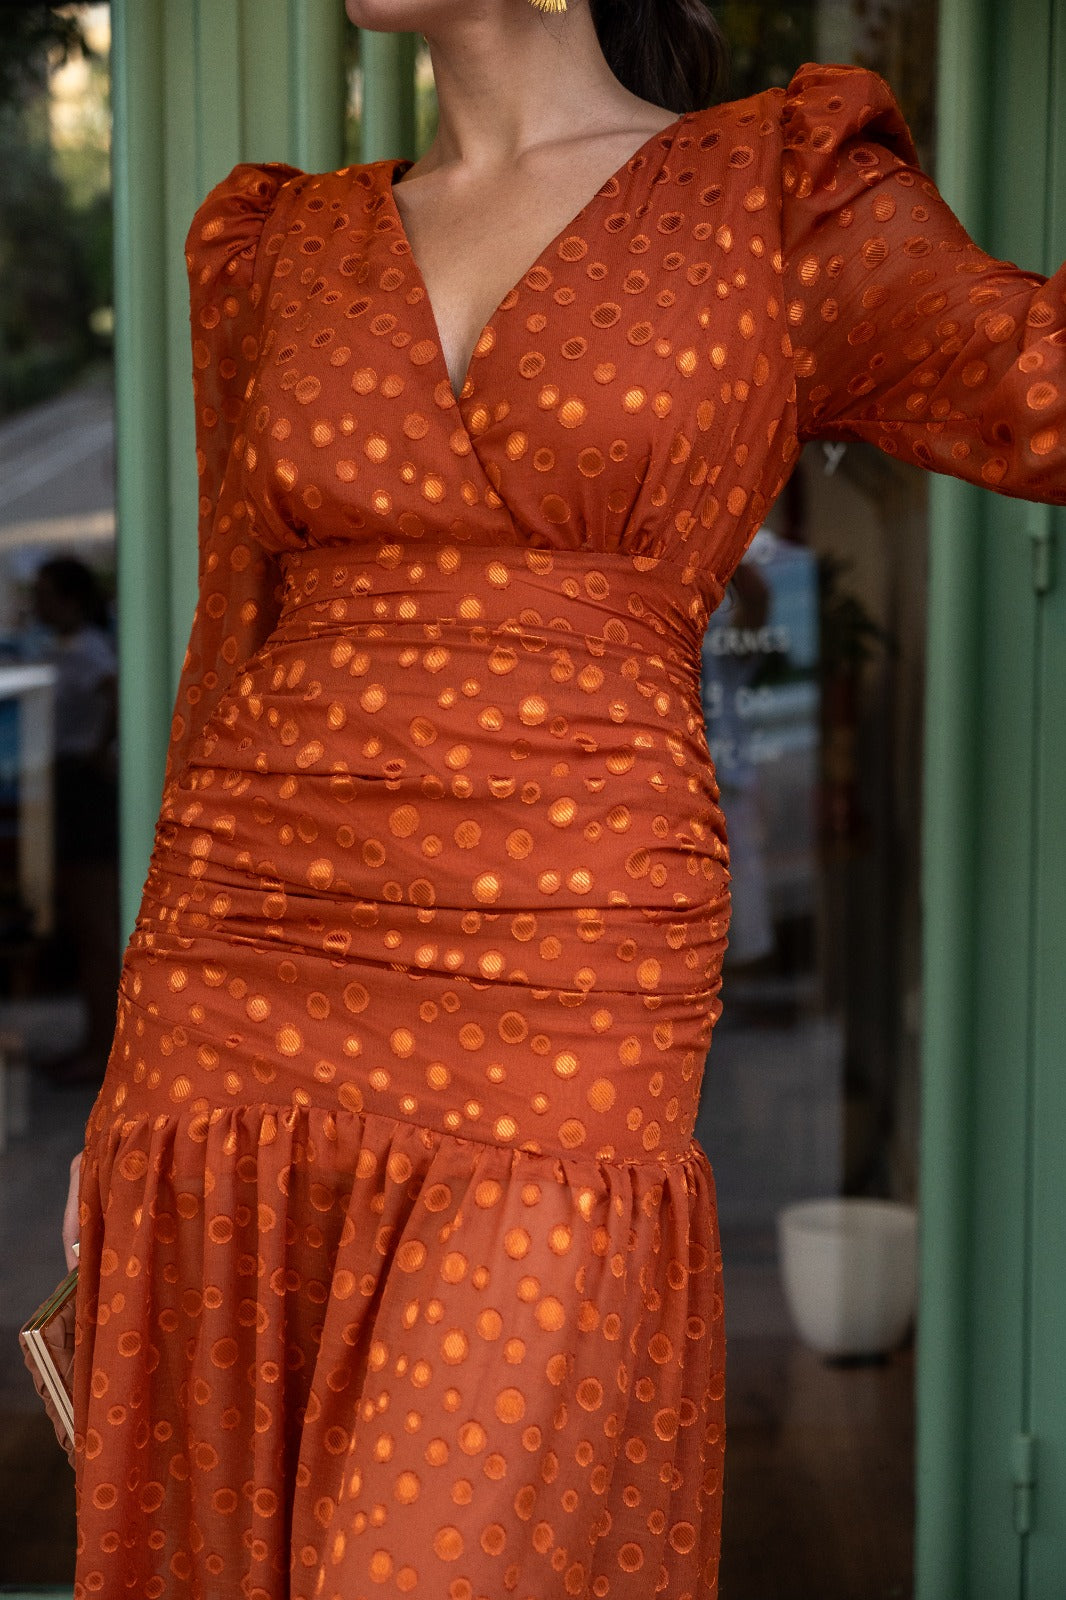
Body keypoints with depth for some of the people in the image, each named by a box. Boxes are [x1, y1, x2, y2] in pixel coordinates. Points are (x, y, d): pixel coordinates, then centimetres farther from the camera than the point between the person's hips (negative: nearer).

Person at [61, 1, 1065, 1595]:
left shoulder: (781, 202, 5)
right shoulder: (275, 251, 15)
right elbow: (230, 669, 16)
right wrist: (137, 1087, 15)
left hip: (557, 1034, -4)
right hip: (237, 999, 4)